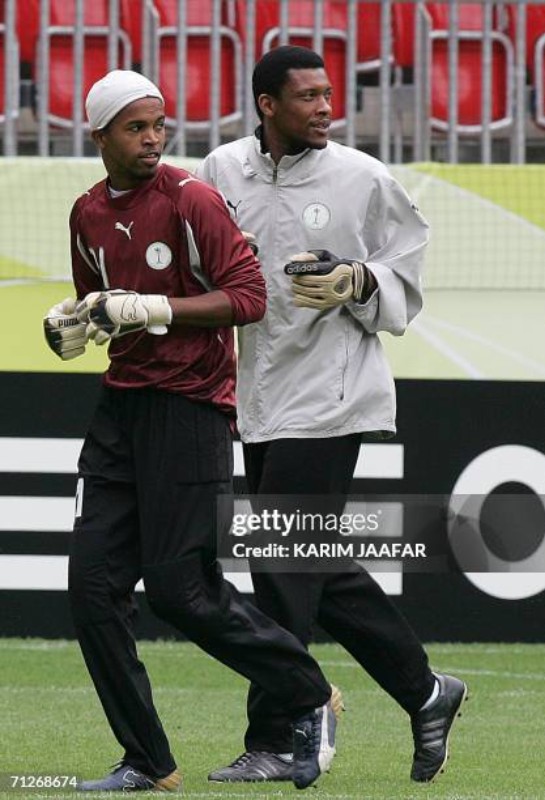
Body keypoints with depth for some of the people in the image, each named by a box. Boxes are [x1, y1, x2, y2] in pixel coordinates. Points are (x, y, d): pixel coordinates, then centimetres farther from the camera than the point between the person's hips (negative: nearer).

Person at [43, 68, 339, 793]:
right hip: (120, 407, 7)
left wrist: (156, 308, -21)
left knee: (181, 589, -10)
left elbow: (249, 295, -15)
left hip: (190, 404, -7)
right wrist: (70, 324, 5)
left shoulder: (191, 201, -9)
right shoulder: (88, 214, 12)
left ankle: (309, 700, 11)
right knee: (94, 583, -1)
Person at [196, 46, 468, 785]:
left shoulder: (363, 180, -5)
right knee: (320, 570, 11)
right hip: (260, 399, 5)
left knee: (285, 569, -8)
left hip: (330, 397, -5)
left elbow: (406, 280, 4)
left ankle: (273, 744, -2)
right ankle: (425, 692, 26)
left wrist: (358, 284, -15)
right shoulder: (221, 173, 4)